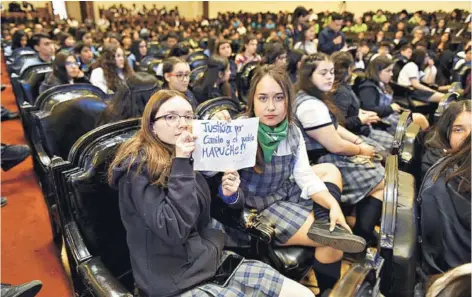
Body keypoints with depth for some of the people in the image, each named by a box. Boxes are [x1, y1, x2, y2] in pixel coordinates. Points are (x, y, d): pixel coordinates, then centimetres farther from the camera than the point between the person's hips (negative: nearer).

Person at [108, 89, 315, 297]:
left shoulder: (192, 156, 7)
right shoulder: (139, 167, -12)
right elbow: (173, 231, -23)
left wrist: (230, 195, -5)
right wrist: (181, 164, -23)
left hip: (214, 260, 7)